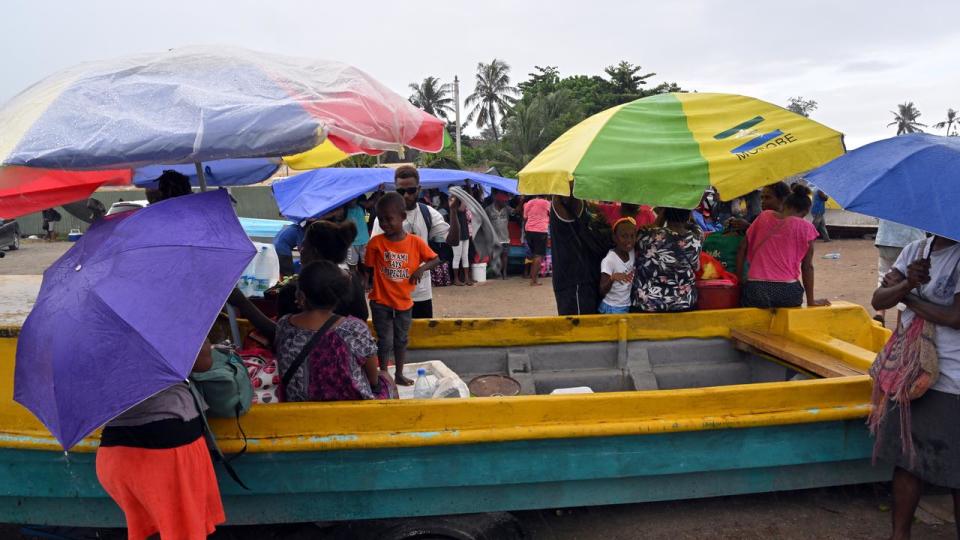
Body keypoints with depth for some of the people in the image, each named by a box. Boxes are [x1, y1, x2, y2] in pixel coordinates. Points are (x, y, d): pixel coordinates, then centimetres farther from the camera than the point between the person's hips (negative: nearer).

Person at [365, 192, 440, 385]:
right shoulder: (375, 242, -11)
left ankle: (399, 374, 34)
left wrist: (422, 268, -17)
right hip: (381, 301, -2)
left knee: (401, 340, 17)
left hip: (404, 301, 2)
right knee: (385, 341, 4)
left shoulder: (416, 242, -9)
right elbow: (368, 270, -2)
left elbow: (436, 259, 1)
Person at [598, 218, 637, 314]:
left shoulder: (632, 253, -2)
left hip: (628, 307, 6)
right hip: (612, 309, -6)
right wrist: (612, 278, -40)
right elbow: (602, 291, -23)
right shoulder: (609, 260, -21)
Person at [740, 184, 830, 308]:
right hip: (787, 291, -1)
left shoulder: (764, 216, 10)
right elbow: (807, 267, 4)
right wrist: (811, 301, 11)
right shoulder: (805, 227, 2)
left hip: (755, 290, 1)